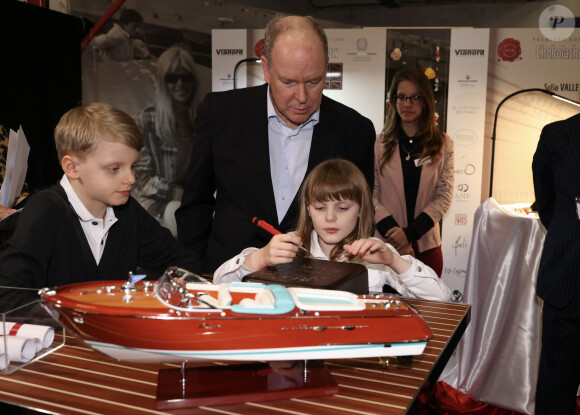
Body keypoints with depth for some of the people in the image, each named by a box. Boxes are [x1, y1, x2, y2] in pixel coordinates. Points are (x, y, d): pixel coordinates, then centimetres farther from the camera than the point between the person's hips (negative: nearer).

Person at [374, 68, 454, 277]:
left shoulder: (443, 144, 5)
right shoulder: (380, 144, 3)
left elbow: (444, 197, 0)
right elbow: (371, 195, -1)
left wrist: (410, 232, -11)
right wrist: (392, 231, -15)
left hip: (426, 245, 1)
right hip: (387, 245, -1)